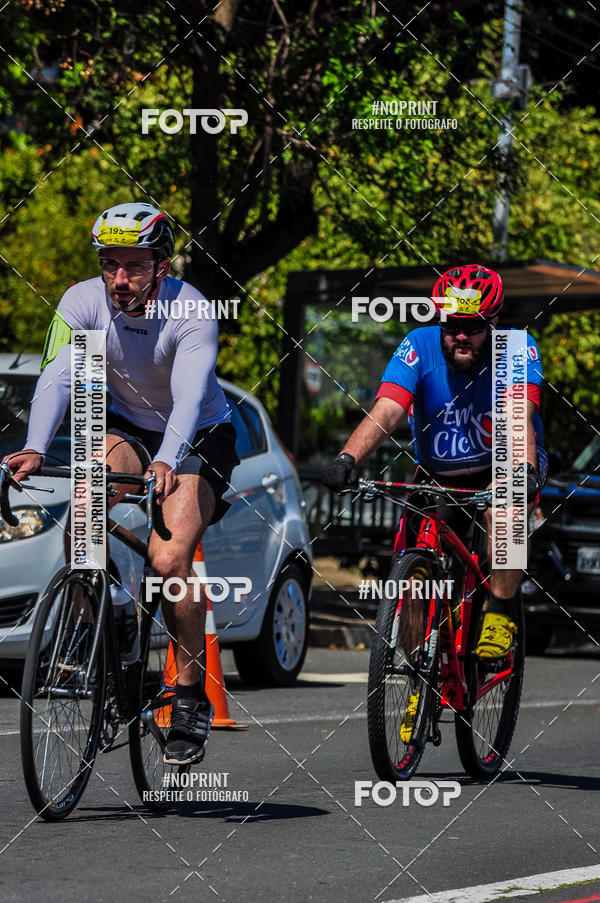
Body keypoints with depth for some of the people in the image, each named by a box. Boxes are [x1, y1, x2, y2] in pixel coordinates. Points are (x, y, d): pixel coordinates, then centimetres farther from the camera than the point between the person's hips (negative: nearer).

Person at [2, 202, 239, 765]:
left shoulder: (191, 313, -26)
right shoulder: (83, 302, -18)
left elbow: (189, 397, -39)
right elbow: (56, 376, -30)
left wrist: (166, 462, -57)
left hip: (198, 440, -3)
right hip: (127, 427, 3)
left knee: (169, 559, -25)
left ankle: (192, 695, -10)